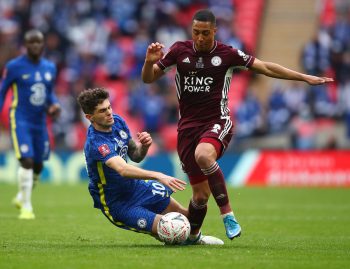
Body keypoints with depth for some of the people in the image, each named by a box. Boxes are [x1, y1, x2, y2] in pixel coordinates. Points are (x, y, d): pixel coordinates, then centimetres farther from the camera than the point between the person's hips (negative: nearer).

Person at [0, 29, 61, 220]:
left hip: (40, 123, 5)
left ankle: (21, 197, 35)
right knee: (27, 161, -17)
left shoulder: (50, 68, 8)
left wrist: (54, 105, -2)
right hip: (21, 121, -5)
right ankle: (26, 207, -7)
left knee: (38, 166, 9)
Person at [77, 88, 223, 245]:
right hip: (117, 205, -8)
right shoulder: (96, 143, -31)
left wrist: (144, 146, -15)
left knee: (185, 215, 11)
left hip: (135, 187, 8)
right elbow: (123, 169, -45)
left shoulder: (118, 122, -4)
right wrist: (158, 176, -54)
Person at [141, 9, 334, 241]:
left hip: (217, 123, -2)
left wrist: (305, 78, 2)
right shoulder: (179, 51, 2)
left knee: (203, 155, -38)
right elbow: (148, 78, 7)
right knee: (201, 195, -1)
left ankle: (228, 214, -29)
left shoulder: (227, 54, -2)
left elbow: (265, 68, 4)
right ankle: (191, 236, 27)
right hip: (188, 127, 2)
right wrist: (150, 62, -16)